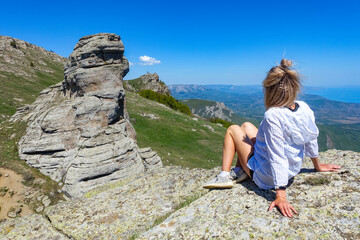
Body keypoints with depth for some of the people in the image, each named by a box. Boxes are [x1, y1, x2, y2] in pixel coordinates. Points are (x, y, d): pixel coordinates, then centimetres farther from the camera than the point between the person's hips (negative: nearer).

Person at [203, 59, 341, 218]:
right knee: (246, 126, 18)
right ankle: (239, 171, 22)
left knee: (232, 129, 10)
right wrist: (318, 166, 20)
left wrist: (280, 196, -27)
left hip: (265, 178, -7)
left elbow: (277, 157, -32)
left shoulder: (272, 116, -32)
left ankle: (225, 176, 9)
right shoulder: (304, 108, -10)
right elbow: (312, 139, 4)